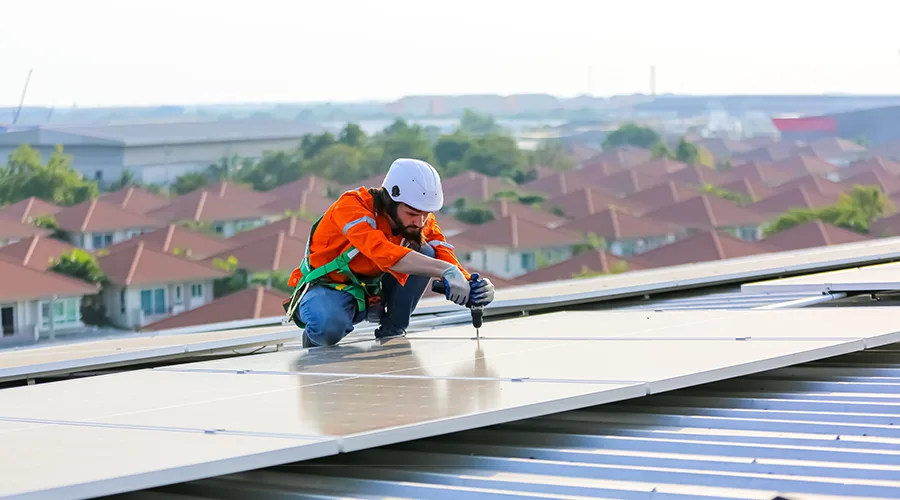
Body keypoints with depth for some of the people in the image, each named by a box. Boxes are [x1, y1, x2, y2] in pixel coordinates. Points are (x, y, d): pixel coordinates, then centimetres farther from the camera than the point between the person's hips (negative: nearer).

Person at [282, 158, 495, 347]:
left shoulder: (423, 221, -8)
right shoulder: (352, 205, -28)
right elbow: (382, 253, -45)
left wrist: (472, 288, -39)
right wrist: (444, 270, -53)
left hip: (372, 293, 5)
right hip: (327, 287, -5)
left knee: (425, 253, -18)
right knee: (329, 327, -40)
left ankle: (392, 329, -8)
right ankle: (316, 335, -3)